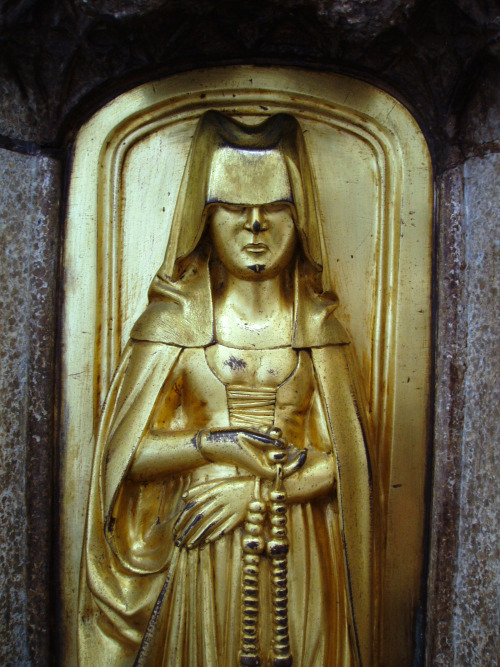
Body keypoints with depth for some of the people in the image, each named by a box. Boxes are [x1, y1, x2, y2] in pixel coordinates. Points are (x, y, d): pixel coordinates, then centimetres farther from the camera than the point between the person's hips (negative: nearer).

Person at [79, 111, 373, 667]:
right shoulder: (174, 321, -4)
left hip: (297, 553, 2)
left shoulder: (318, 328, 0)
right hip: (199, 556, -1)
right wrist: (216, 443, -16)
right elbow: (126, 453, -5)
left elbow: (344, 459, -2)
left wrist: (255, 488, -14)